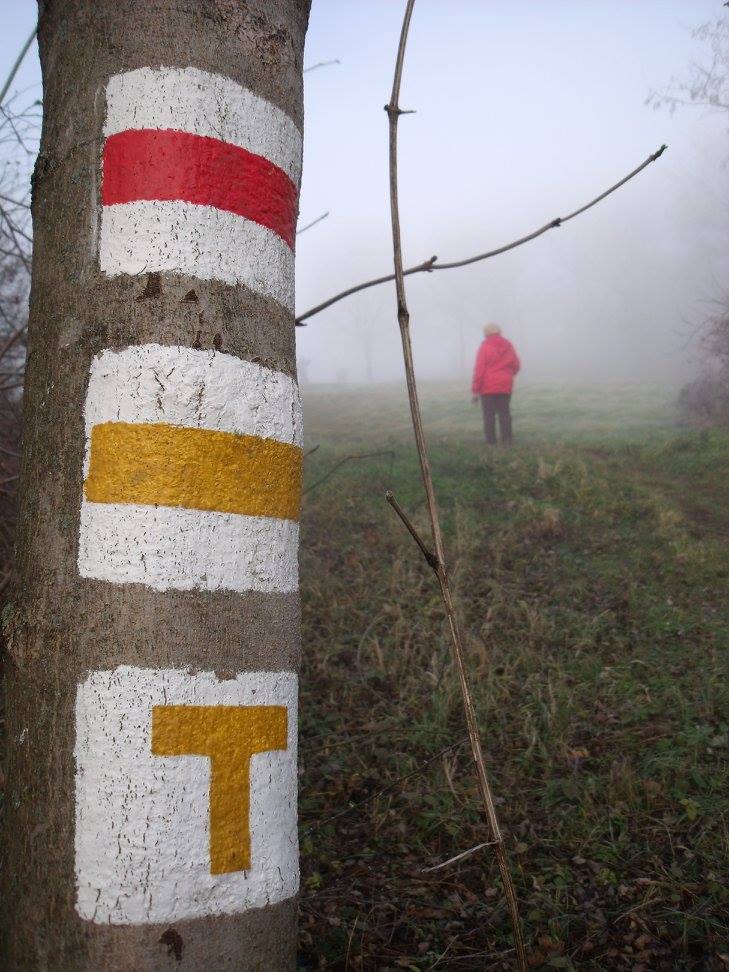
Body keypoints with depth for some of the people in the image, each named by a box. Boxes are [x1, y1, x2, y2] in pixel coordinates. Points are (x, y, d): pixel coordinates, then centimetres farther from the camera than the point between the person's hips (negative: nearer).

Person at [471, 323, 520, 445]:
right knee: (504, 413, 7)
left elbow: (479, 369, -10)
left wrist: (475, 390, -7)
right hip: (505, 387, 4)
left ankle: (491, 441, -2)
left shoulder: (485, 347, -7)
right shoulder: (508, 346, 7)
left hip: (488, 387, -4)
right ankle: (507, 440, 4)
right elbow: (516, 365, 10)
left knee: (489, 414, 0)